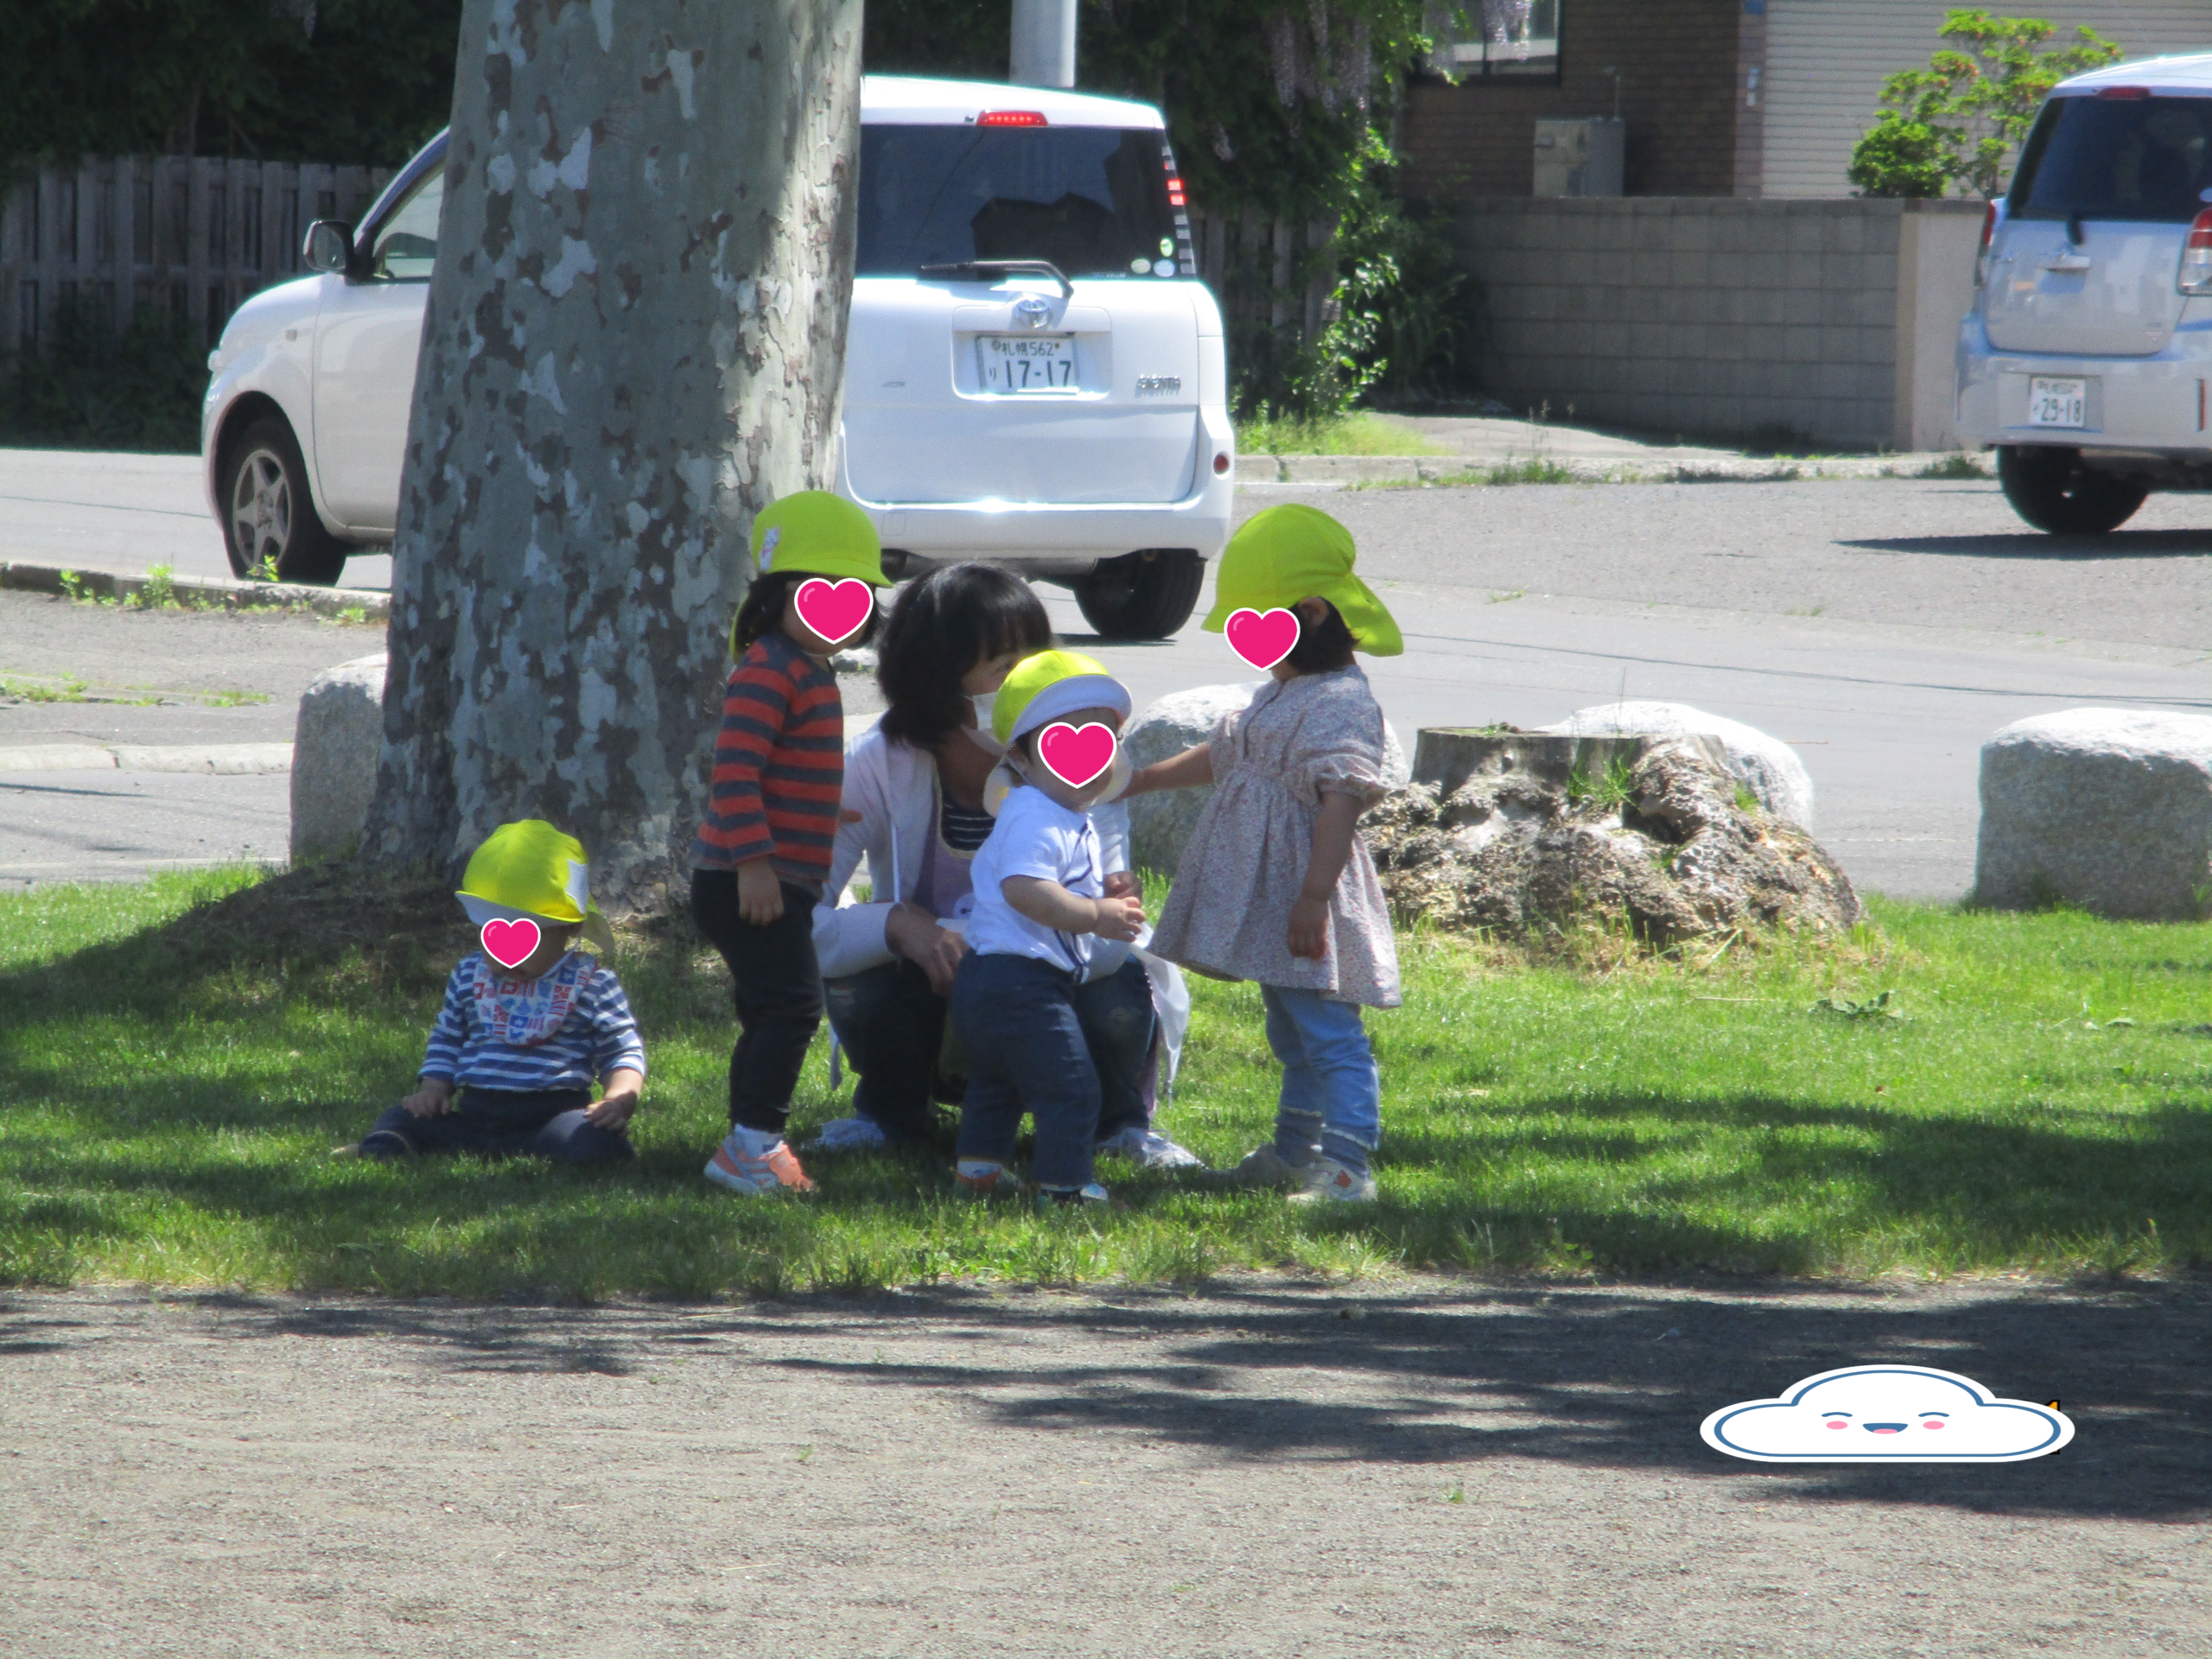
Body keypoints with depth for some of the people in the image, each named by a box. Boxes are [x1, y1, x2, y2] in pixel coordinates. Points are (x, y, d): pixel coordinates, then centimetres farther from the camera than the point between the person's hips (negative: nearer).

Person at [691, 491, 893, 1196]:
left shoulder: (812, 674, 17)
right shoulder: (769, 672, -15)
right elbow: (735, 769, -23)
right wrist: (755, 861, -27)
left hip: (783, 880, 10)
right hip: (747, 880, -10)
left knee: (770, 1015, 13)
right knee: (792, 1004, -15)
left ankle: (749, 1149, 19)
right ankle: (755, 1144, -13)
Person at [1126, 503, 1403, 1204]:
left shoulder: (1340, 703, -17)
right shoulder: (1281, 695, 16)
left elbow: (1341, 803, -25)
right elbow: (1221, 755, 31)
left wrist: (1314, 898, -29)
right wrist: (1136, 781, 35)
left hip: (1307, 904, -11)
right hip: (1264, 896, 11)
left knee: (1328, 1033, -13)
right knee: (1290, 1032, 20)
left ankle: (1346, 1165, -17)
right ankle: (1295, 1151, 31)